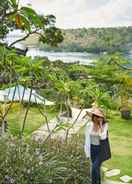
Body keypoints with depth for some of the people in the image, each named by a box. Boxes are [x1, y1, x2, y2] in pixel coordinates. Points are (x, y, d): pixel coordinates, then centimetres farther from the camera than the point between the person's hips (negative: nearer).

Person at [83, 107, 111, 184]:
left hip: (102, 149, -3)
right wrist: (88, 152, -2)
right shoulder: (89, 125, -10)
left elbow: (102, 137, -29)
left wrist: (100, 124, -33)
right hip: (93, 149, 3)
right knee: (96, 167, 15)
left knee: (94, 167, -13)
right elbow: (87, 139, -3)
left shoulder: (105, 125, -16)